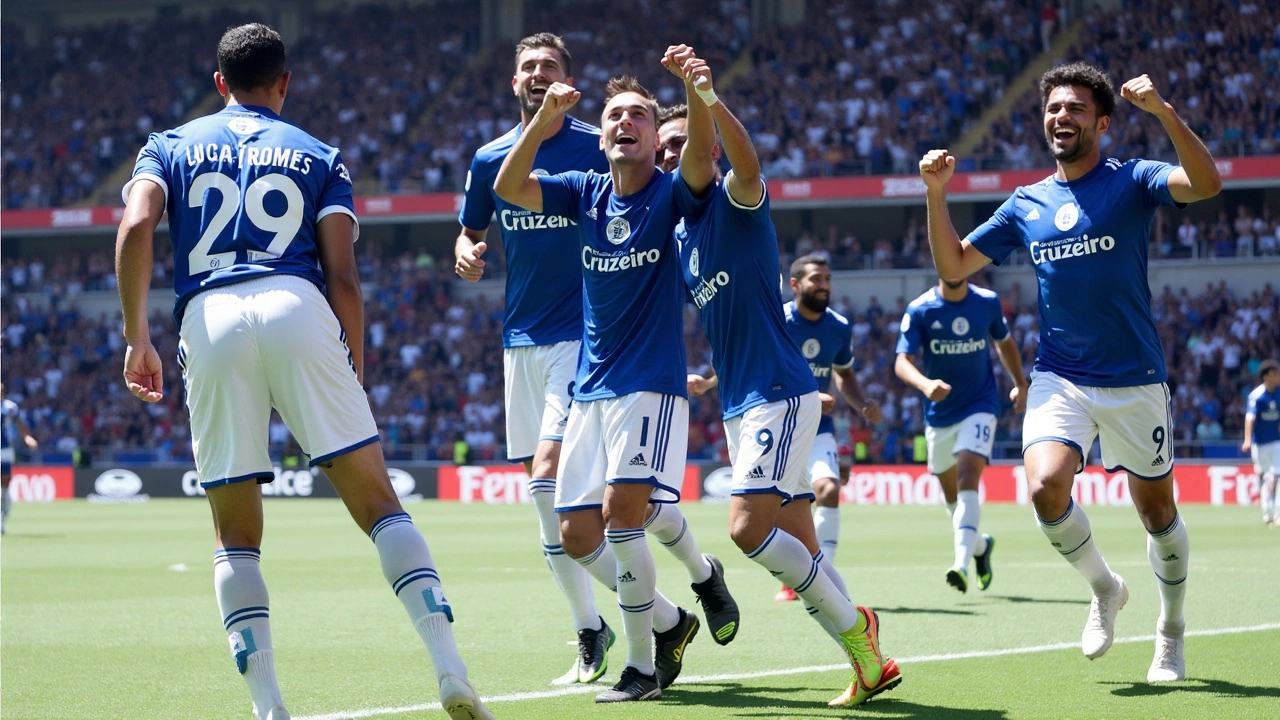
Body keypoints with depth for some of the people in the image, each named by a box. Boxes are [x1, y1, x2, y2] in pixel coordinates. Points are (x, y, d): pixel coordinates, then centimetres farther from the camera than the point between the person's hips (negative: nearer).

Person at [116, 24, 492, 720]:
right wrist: (354, 377, 15)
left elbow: (135, 227, 3)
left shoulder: (172, 146, 24)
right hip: (297, 307, -1)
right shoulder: (318, 155, 22)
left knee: (235, 535, 9)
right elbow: (342, 276, 9)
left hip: (208, 320, 1)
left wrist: (136, 337, 6)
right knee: (378, 504, 1)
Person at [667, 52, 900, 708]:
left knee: (748, 527, -20)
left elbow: (746, 164, -31)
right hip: (738, 405, 9)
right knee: (799, 552, 6)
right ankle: (869, 663, 12)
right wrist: (709, 377, 24)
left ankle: (853, 624, -4)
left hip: (779, 393, -9)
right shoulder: (681, 234, 17)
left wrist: (710, 99, -46)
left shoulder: (736, 202, -6)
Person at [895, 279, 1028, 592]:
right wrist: (925, 384, -37)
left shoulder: (988, 302, -4)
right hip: (939, 413, 2)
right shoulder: (919, 310, -10)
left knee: (967, 481, -22)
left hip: (979, 406, -2)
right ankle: (980, 545, 43)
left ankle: (962, 564, -30)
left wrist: (1020, 384, 15)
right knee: (951, 493, 15)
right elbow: (902, 361, -18)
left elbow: (1004, 342, 15)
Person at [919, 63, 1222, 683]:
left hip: (1135, 381, -2)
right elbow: (953, 266, 13)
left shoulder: (1131, 182, -4)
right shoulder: (1026, 204, 9)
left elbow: (1205, 183, -23)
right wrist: (936, 192, 0)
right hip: (1060, 380, 2)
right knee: (1046, 487, -22)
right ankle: (1104, 589, 5)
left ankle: (1171, 634, 31)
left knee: (1158, 513, 7)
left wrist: (1164, 112, -35)